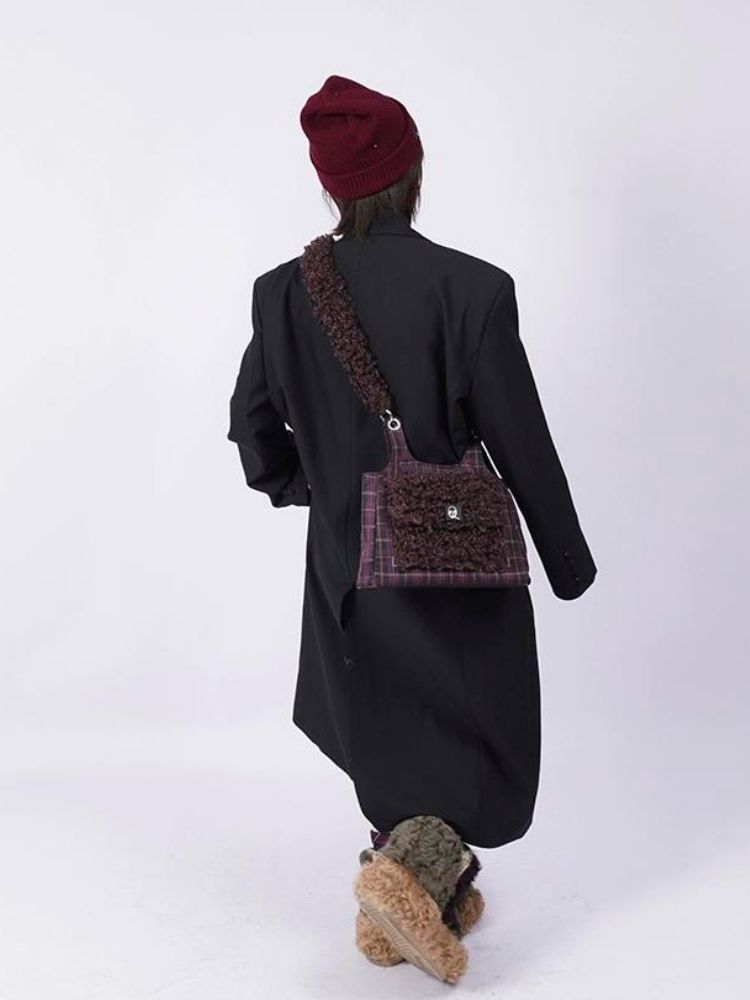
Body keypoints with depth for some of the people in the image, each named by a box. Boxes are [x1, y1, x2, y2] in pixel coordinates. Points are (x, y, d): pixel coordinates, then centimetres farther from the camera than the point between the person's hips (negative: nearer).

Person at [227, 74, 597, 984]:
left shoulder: (284, 292, -6)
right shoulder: (471, 287, -18)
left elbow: (254, 429, 4)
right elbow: (522, 443, -14)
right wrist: (569, 562, -1)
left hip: (349, 562, 5)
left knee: (393, 734, 22)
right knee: (483, 737, 14)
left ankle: (429, 892, 34)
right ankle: (410, 873, -4)